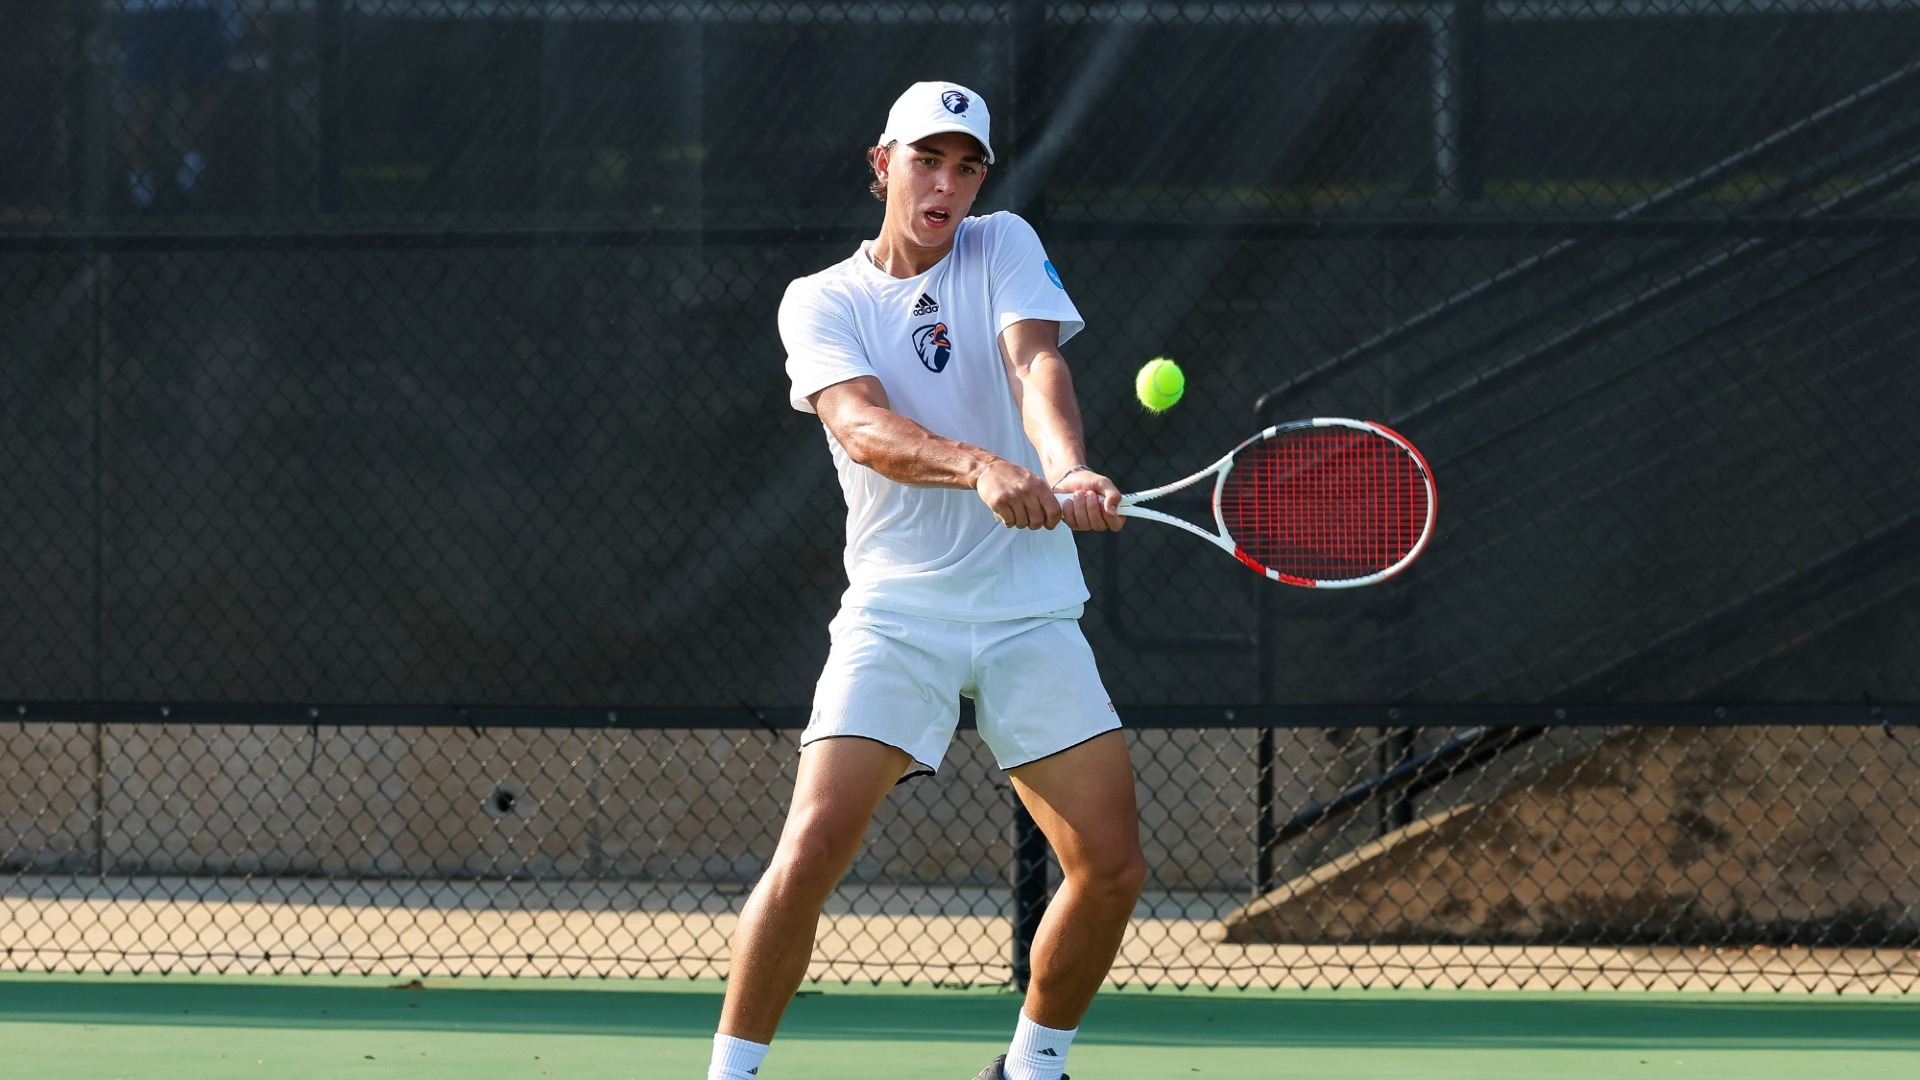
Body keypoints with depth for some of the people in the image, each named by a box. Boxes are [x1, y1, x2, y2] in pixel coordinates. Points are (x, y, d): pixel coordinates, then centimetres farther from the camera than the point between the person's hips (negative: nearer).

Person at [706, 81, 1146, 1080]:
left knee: (1111, 865, -4)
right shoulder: (820, 302, 1)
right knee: (812, 847, -19)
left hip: (1032, 612, 2)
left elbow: (1036, 366, -13)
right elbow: (864, 428, -18)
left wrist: (1068, 470, -35)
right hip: (895, 612, -2)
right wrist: (983, 468, -38)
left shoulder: (1005, 249, 6)